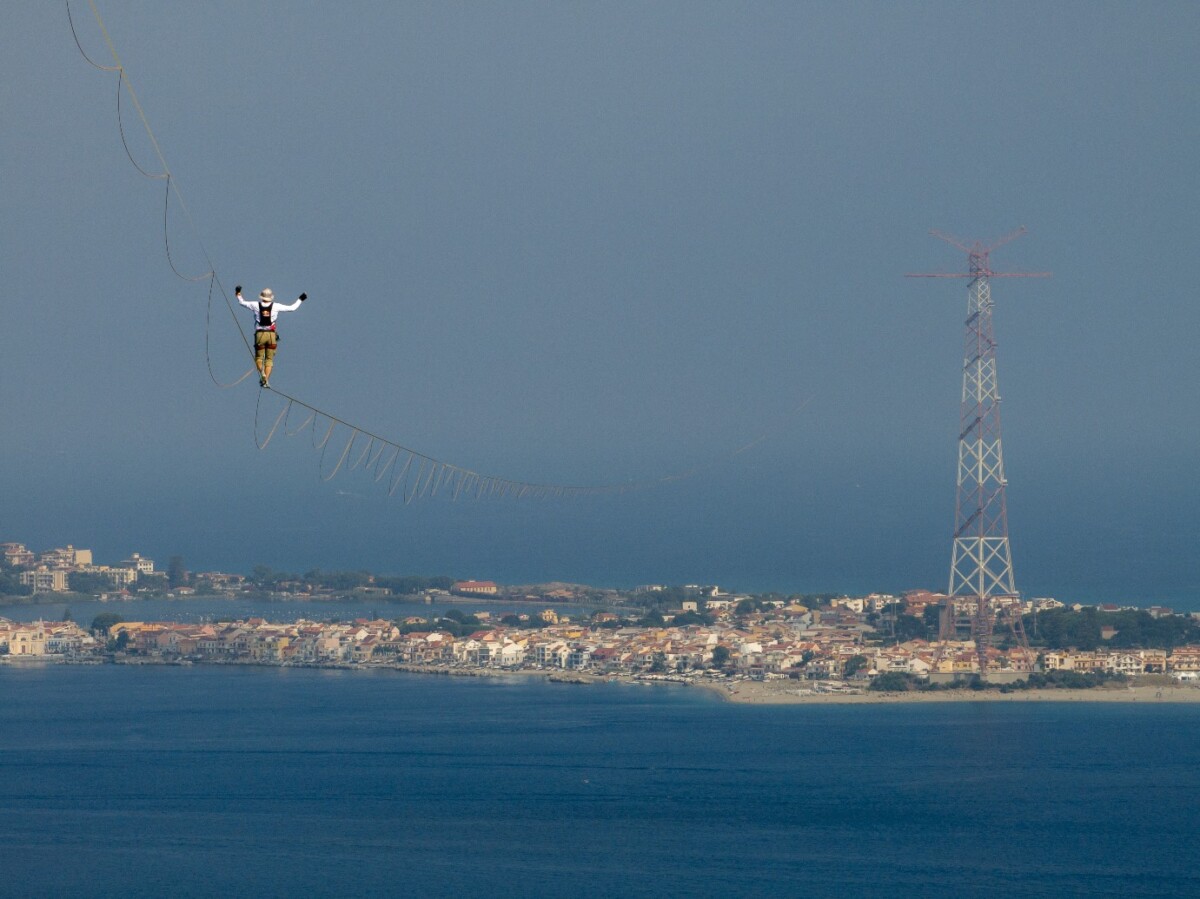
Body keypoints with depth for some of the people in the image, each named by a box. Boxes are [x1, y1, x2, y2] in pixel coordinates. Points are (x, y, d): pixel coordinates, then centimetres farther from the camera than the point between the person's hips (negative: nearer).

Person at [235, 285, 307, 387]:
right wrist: (300, 300, 22)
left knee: (259, 357, 11)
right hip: (271, 334, 0)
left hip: (260, 334, 0)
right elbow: (292, 308, 7)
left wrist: (238, 293, 35)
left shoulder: (256, 305, 2)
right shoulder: (276, 306, 1)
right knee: (269, 359, 9)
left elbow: (242, 302, 18)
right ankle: (266, 380, -5)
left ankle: (261, 371, -19)